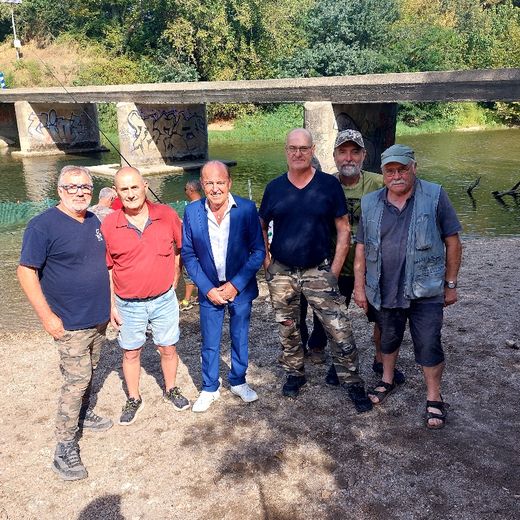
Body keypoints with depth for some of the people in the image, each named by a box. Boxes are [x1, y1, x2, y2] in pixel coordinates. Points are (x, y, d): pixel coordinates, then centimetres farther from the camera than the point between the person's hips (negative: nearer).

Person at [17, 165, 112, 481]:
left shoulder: (95, 223, 6)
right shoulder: (43, 226, -14)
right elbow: (26, 272, -15)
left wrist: (111, 302, 13)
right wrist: (47, 316, -18)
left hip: (99, 318, 6)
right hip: (71, 323, -6)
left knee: (88, 373, 20)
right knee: (76, 381, -5)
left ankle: (85, 414, 40)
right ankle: (65, 447, 7)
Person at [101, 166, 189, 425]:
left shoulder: (167, 215, -9)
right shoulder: (108, 225, -10)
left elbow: (181, 249, 6)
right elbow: (106, 269, -2)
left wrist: (173, 283, 4)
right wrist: (111, 306, -2)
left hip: (164, 300, 0)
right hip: (128, 305, 0)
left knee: (168, 349, 15)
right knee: (131, 353, 15)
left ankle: (171, 389, 40)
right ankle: (134, 399, 36)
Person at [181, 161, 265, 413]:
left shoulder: (246, 209, -13)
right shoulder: (192, 211, -9)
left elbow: (258, 251, -8)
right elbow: (188, 254, -3)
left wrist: (236, 284, -14)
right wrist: (207, 288, -10)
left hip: (240, 288, 0)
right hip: (209, 290, 1)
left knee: (240, 338, 16)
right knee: (210, 343, 12)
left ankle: (238, 382, 37)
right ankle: (210, 388, 31)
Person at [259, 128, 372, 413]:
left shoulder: (329, 185, -4)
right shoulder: (274, 187, 2)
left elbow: (343, 229, -2)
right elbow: (261, 226, 13)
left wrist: (335, 269, -7)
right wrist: (266, 261, 2)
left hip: (318, 271, -2)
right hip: (281, 273, 2)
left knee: (341, 331, -5)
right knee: (287, 330, 15)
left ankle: (353, 383, 13)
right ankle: (295, 374, 36)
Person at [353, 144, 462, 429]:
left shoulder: (435, 197, -7)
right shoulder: (370, 203, 1)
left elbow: (452, 242, -3)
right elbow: (361, 247, 6)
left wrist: (450, 284, -2)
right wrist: (359, 286, 4)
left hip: (425, 291, -3)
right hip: (384, 290, 3)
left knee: (429, 346, 4)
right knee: (388, 340, 20)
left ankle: (434, 398, 24)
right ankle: (387, 381, 44)